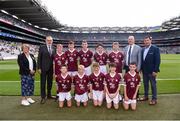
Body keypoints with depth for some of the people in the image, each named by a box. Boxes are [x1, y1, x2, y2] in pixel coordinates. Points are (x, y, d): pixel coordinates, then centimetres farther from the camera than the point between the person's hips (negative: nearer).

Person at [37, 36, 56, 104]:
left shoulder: (54, 48, 7)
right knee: (43, 83, 3)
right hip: (44, 68, -4)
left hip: (51, 68, 4)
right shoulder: (42, 48, -4)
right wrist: (39, 68, -9)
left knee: (50, 82, 13)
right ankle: (43, 97, 13)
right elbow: (39, 58, -5)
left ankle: (49, 95, 28)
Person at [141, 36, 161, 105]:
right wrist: (141, 68, 7)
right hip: (144, 71, 6)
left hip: (151, 71, -6)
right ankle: (146, 96, 28)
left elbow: (158, 60, -14)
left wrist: (155, 70, -18)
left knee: (153, 85, 4)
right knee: (145, 84, 15)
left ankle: (154, 99, 14)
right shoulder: (143, 49, 10)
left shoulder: (155, 48, -9)